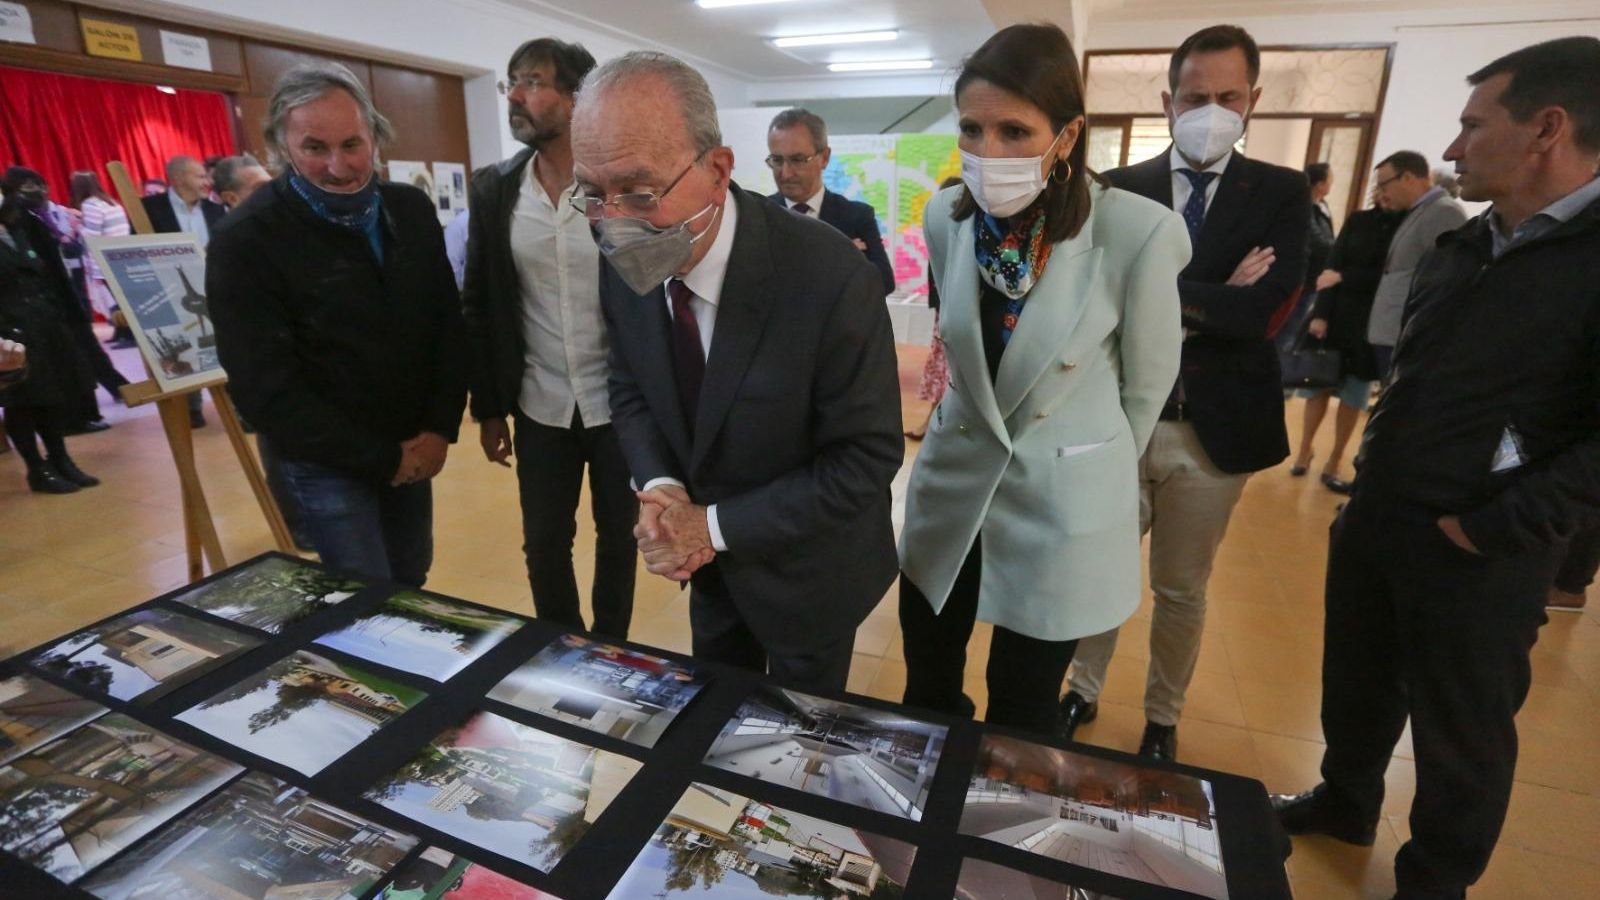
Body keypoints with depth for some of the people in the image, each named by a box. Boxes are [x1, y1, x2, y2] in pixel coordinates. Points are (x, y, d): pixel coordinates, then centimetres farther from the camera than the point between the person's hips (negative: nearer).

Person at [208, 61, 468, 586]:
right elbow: (267, 387, -15)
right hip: (328, 464, -4)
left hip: (414, 449, 5)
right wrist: (379, 458, -15)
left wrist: (441, 428, -6)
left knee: (411, 588, 16)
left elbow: (447, 324, 4)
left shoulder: (412, 211, 0)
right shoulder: (244, 242, -14)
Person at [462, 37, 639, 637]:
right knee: (543, 546, 12)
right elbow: (479, 305, 6)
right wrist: (488, 408, 6)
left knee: (617, 539, 13)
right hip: (540, 407, 3)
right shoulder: (494, 190, 1)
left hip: (622, 403, -2)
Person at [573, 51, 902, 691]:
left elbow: (867, 454, -24)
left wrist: (717, 524, -23)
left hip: (806, 566, -4)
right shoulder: (624, 264, -13)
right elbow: (630, 393, 2)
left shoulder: (831, 278, -31)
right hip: (711, 562, 5)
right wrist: (663, 491, -18)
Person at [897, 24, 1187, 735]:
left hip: (1063, 505, -3)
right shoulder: (946, 218, -7)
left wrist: (1097, 475, 10)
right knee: (926, 693, 18)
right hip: (952, 482, 4)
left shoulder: (1139, 232, -19)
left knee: (1021, 715, 15)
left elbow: (1147, 381, -4)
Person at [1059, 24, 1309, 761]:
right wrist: (1210, 301, -20)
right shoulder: (1118, 190, 1)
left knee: (1182, 589, 15)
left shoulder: (1282, 194, 1)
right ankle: (1081, 693, 37)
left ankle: (1161, 719, 36)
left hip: (1214, 425, 0)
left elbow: (1262, 309, -14)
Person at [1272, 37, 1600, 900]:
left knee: (1462, 730, 13)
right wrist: (1365, 494, 12)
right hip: (1374, 518, 6)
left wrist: (1488, 527, -18)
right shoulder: (1454, 248, 8)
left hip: (1478, 548, -6)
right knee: (1356, 685, 21)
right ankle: (1344, 802, 45)